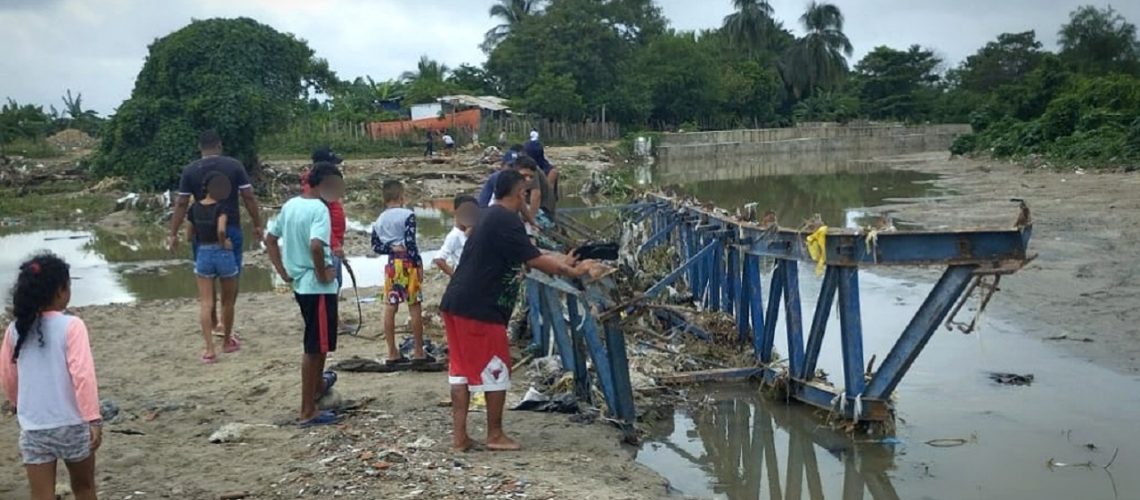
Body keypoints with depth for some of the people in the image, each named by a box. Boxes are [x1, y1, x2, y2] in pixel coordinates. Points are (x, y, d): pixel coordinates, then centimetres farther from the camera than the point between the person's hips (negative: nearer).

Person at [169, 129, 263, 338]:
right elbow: (249, 197, -3)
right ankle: (227, 326, 8)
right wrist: (257, 225, 5)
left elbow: (181, 204, -2)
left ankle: (214, 322, 20)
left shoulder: (190, 171, 0)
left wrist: (174, 234, 3)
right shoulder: (234, 166, -2)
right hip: (231, 229, -1)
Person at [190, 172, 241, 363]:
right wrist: (224, 243, -10)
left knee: (205, 304, 1)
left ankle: (209, 350, -6)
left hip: (203, 255, 3)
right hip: (223, 254, -3)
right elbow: (221, 230, -28)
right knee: (227, 301, 16)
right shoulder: (221, 207, -12)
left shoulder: (195, 208, 3)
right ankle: (227, 341, 30)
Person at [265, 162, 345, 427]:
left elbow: (270, 240, 14)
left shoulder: (290, 205, 7)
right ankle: (308, 412, 7)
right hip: (319, 287, -9)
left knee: (319, 341, 28)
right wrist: (323, 274, -19)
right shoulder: (319, 209, -18)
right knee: (315, 347, 0)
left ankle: (318, 384, 48)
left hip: (300, 284, 9)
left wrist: (284, 272, 14)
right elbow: (316, 245, -34)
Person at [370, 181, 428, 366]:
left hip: (391, 264, 6)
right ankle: (418, 352, 5)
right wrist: (419, 264, -10)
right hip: (407, 262, -6)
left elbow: (375, 246, 7)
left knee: (390, 307, 6)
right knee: (415, 307, 1)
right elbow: (410, 242, -15)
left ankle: (392, 353, 11)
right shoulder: (408, 215, -9)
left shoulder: (379, 220, 10)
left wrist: (391, 248, 0)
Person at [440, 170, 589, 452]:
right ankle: (495, 436, 13)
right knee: (496, 370, 3)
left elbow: (527, 255, 23)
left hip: (456, 304, 10)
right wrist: (571, 272, -5)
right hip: (480, 309, -10)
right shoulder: (507, 221, -13)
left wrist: (561, 262, 23)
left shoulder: (492, 217, 18)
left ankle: (459, 436, 15)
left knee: (460, 369, 11)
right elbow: (534, 261, -15)